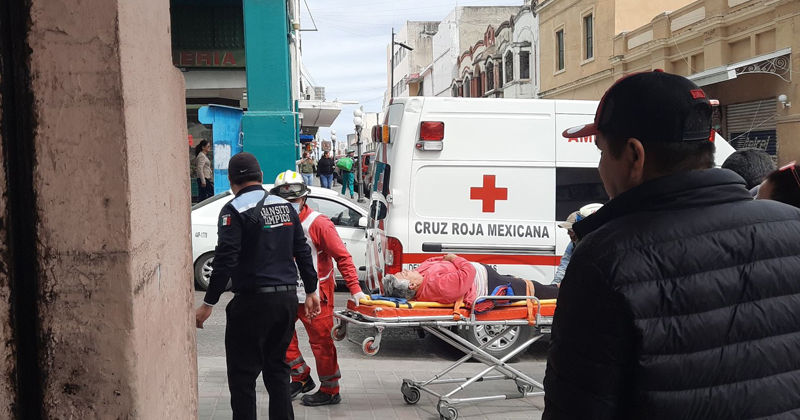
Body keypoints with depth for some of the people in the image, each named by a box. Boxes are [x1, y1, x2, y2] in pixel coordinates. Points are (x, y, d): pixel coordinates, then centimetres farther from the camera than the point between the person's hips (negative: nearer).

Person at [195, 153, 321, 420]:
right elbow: (302, 252, 11)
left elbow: (225, 260, -16)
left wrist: (208, 303, -12)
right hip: (287, 298, 6)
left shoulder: (235, 210, -9)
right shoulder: (285, 206, 10)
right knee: (277, 368, 18)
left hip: (253, 302, -6)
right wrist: (311, 291, 18)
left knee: (243, 375, 2)